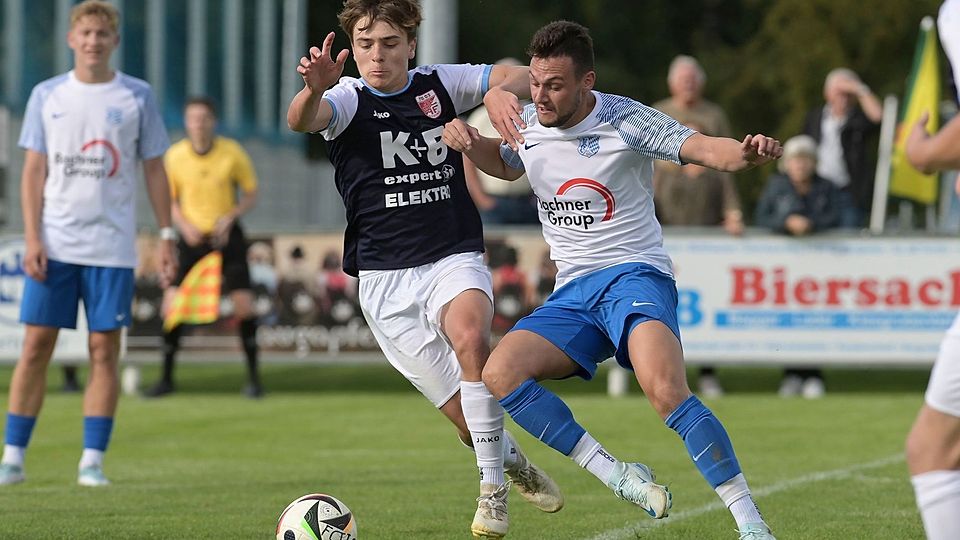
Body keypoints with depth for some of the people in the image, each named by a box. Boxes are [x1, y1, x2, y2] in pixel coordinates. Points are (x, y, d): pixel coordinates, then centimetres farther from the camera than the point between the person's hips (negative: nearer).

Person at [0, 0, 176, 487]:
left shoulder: (137, 97, 4)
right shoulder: (47, 96, 6)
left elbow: (154, 169, 8)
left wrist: (166, 236, 1)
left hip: (112, 246, 0)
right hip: (54, 243, 0)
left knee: (104, 349, -1)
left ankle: (92, 462, 3)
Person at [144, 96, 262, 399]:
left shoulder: (233, 153, -8)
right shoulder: (174, 156, -5)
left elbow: (251, 195, 2)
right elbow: (168, 200, 7)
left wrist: (230, 217, -16)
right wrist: (184, 225, -12)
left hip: (226, 235, -1)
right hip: (192, 236, 1)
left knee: (243, 303, -8)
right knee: (173, 303, -9)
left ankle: (253, 377, 7)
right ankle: (167, 378, 5)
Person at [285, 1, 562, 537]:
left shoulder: (440, 84, 4)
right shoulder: (349, 98, -4)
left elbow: (521, 75, 5)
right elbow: (301, 121, -25)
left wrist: (501, 90, -19)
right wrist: (313, 90, -49)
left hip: (455, 260, 1)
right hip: (385, 279, -1)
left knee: (470, 336, -34)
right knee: (467, 418, -2)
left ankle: (493, 488, -22)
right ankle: (514, 461, 33)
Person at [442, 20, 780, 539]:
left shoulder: (625, 121, -11)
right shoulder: (528, 124, 6)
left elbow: (703, 148, -23)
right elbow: (504, 164, 29)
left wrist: (745, 153, -46)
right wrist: (469, 142, 7)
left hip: (634, 276, -6)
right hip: (571, 294, 6)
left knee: (666, 390, -32)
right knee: (500, 373, -18)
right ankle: (618, 476, -12)